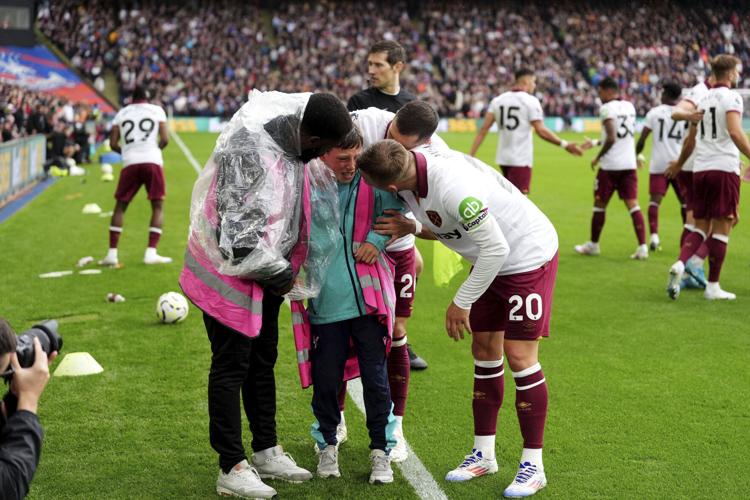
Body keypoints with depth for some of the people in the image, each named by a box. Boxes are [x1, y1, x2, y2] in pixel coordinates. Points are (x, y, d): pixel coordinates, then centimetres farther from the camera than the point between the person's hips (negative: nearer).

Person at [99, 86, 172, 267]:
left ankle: (112, 254, 6)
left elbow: (113, 144, 9)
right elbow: (165, 139, 1)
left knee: (120, 206, 12)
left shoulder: (121, 113, 15)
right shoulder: (157, 110, 10)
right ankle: (151, 253, -2)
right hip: (153, 161, -2)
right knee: (158, 206, 8)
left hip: (130, 163, 2)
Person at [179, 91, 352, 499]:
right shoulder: (251, 152, -31)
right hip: (229, 271, -9)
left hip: (264, 271, 9)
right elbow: (241, 236, -30)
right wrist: (281, 273, -15)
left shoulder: (290, 135, -5)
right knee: (231, 367, 1)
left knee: (263, 360, 17)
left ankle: (266, 452, 31)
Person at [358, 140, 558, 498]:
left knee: (520, 356, -8)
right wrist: (411, 228, -13)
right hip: (491, 258, 9)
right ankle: (483, 454, 20)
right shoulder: (414, 164, -11)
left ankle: (533, 465, 3)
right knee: (484, 350, 10)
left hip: (528, 256, -9)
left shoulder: (453, 188, -37)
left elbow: (496, 248, -29)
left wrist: (461, 302, -20)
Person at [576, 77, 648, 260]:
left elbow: (611, 138, -20)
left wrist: (598, 157, -8)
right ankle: (642, 247, -7)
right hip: (629, 164, 6)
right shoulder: (629, 107, 12)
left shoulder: (607, 109, -12)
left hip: (610, 165, -6)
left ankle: (593, 245, 21)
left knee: (599, 205, 9)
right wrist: (595, 143, 27)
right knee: (633, 205, 3)